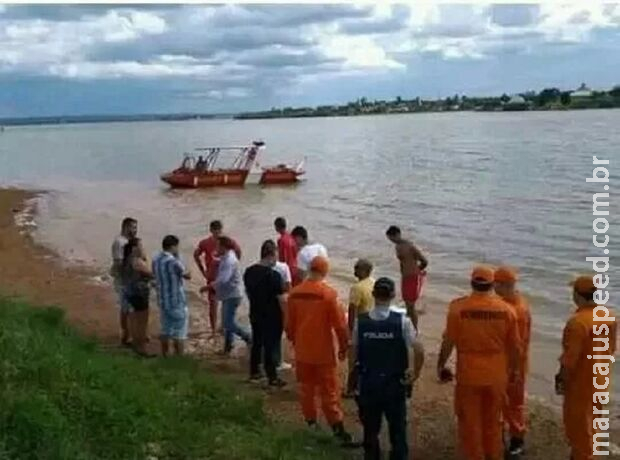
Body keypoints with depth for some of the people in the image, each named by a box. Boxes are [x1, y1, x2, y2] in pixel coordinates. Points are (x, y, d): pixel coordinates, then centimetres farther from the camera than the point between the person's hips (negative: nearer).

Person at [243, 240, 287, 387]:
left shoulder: (249, 272, 0)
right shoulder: (274, 275, -21)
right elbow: (281, 299, -20)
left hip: (255, 314, 6)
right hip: (272, 317, -6)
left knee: (256, 343, 19)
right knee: (271, 346, 2)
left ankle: (254, 372, 29)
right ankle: (272, 378, 9)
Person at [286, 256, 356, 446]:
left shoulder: (295, 293, -3)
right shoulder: (328, 293, -16)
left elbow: (289, 322, 6)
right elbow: (340, 324, -13)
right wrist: (343, 347, 0)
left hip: (302, 350, 4)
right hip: (323, 352, -4)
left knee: (306, 388, 17)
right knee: (329, 391, 2)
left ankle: (310, 422, 27)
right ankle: (338, 429, 3)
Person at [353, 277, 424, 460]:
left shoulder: (360, 321, -7)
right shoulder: (402, 321, -14)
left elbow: (355, 352, -1)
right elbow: (419, 350, -18)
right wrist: (415, 374, -5)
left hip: (368, 383, 2)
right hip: (395, 384, -2)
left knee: (370, 429, 16)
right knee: (398, 429, 12)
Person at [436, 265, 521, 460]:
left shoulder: (458, 307, -13)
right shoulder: (506, 309, -6)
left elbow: (448, 341, -9)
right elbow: (514, 345, 1)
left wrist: (441, 365, 5)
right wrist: (513, 369, 16)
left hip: (468, 374, -2)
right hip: (496, 375, 3)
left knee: (470, 422, 11)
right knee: (493, 422, 19)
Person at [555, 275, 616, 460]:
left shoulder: (578, 321, -26)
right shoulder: (609, 316, 0)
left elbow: (570, 357, -23)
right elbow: (611, 348, 11)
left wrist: (562, 378, -11)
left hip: (581, 381, -8)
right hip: (601, 379, 8)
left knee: (578, 423, 5)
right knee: (591, 420, 21)